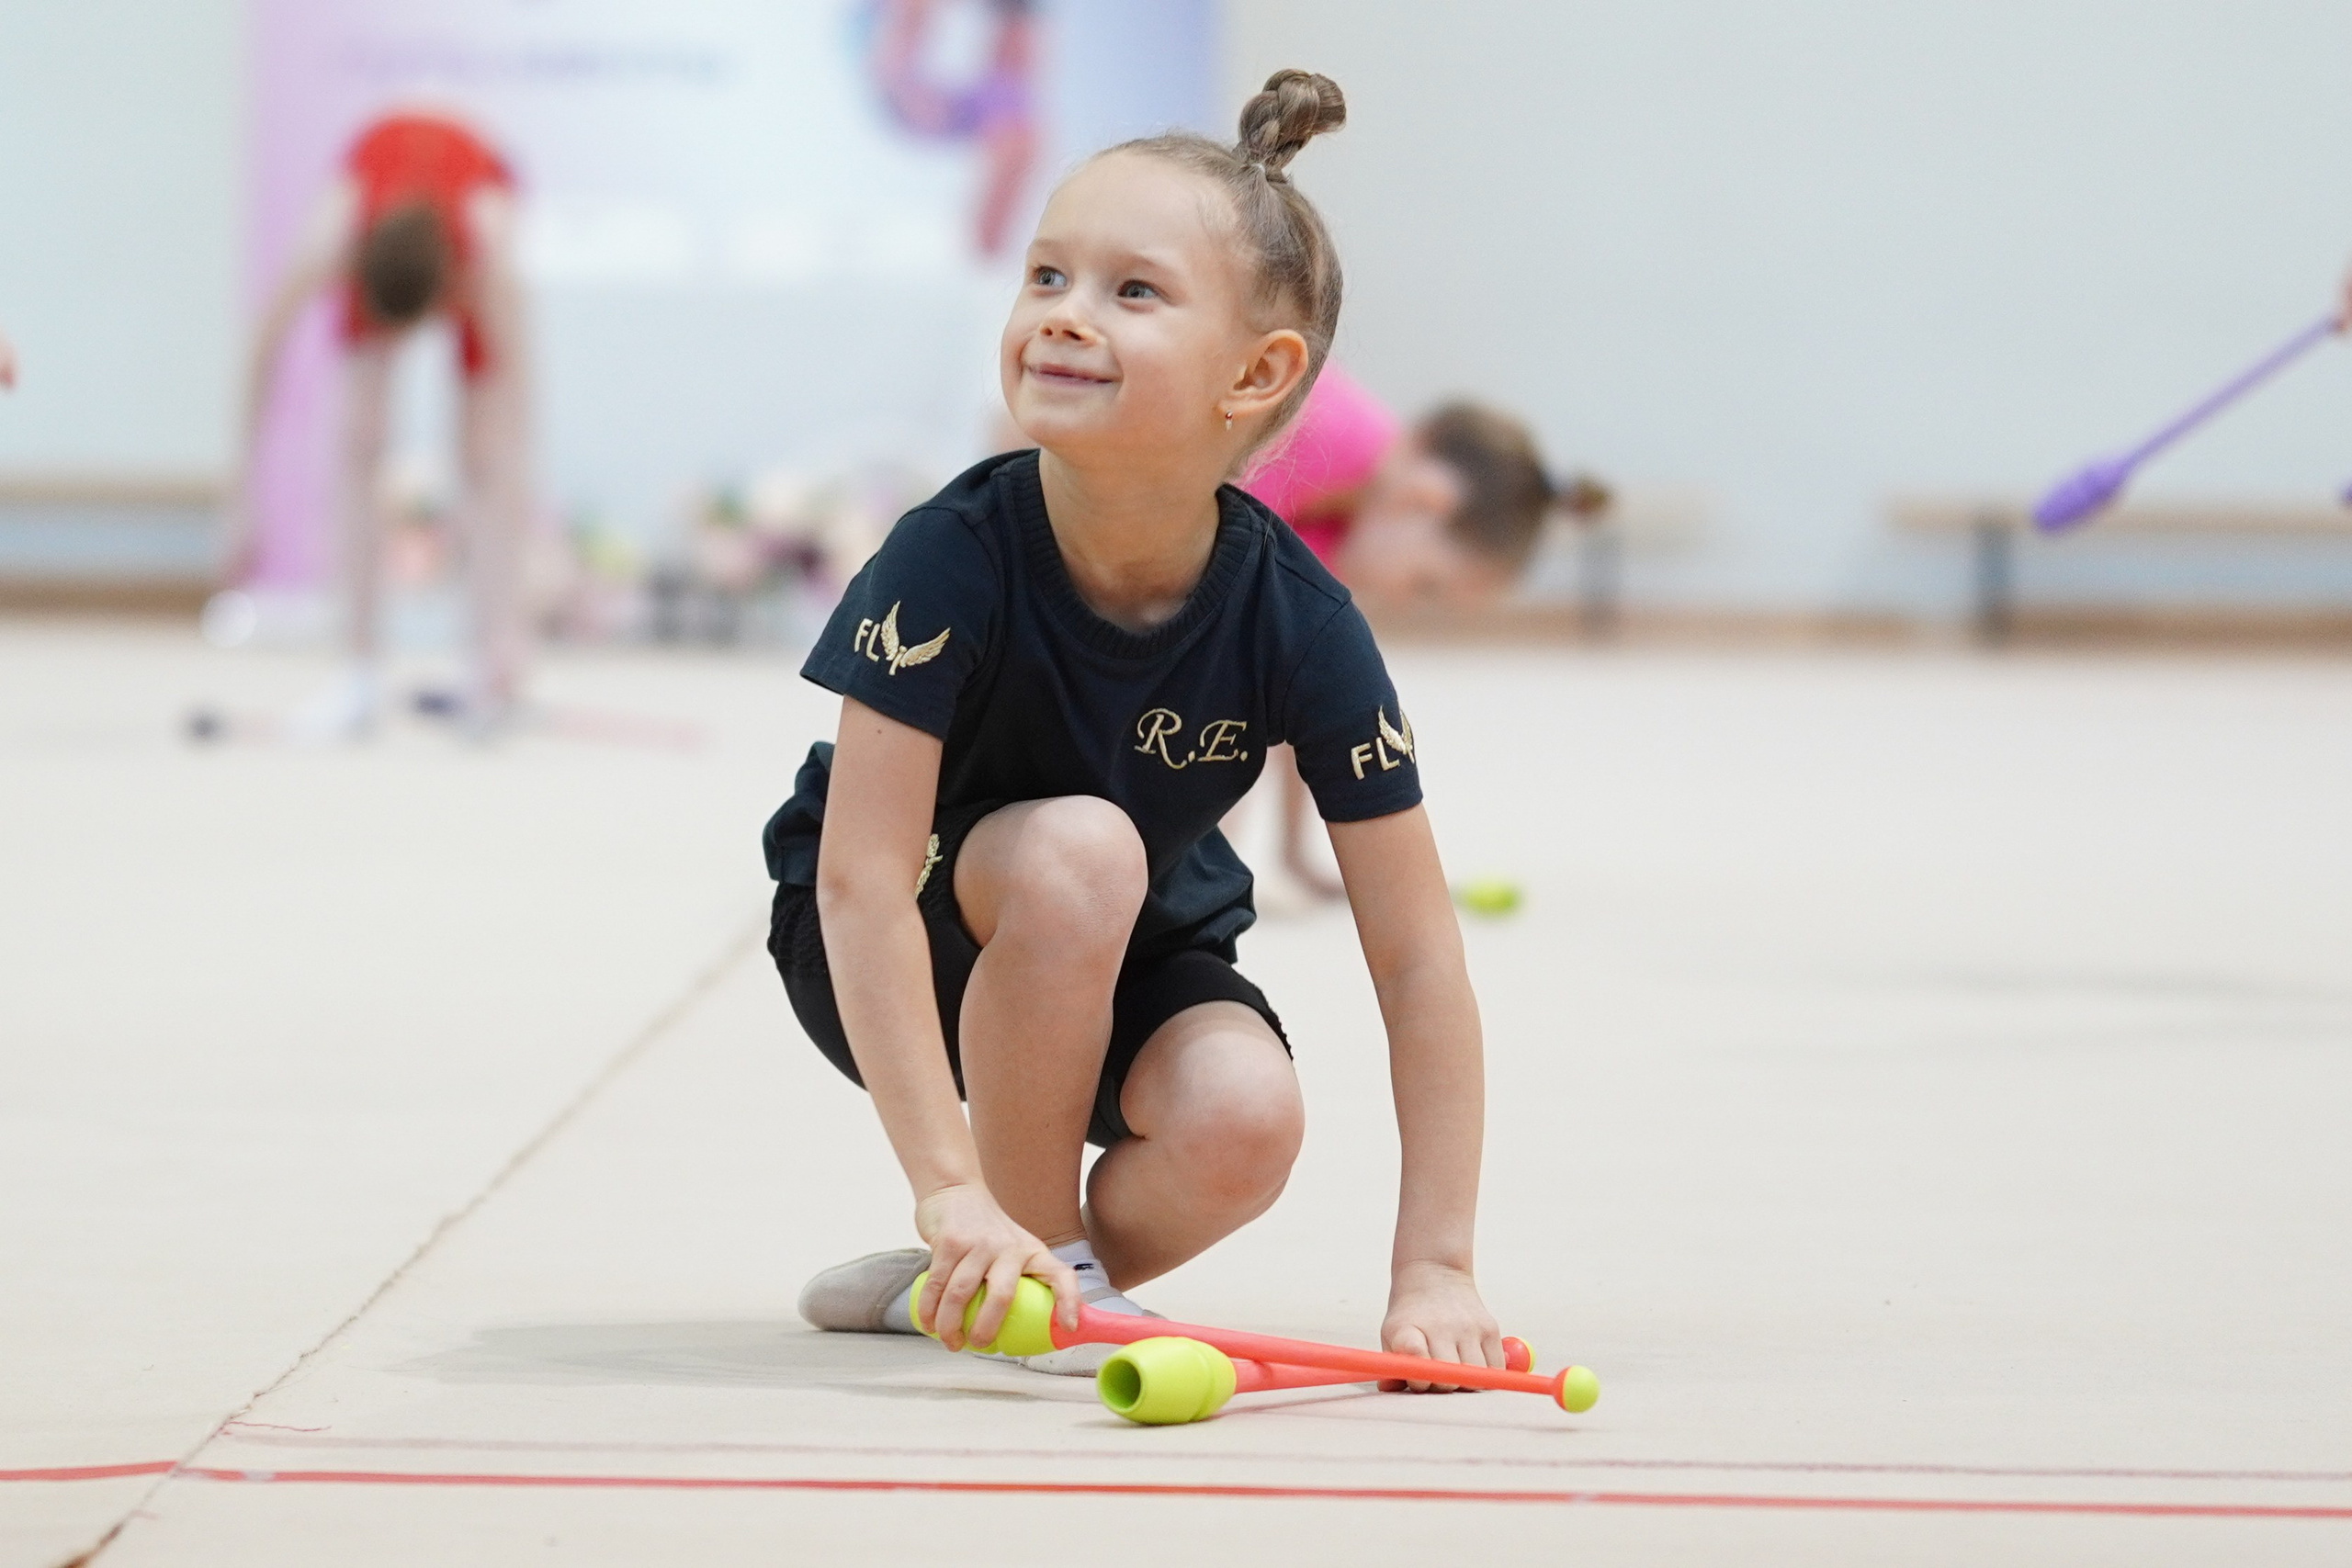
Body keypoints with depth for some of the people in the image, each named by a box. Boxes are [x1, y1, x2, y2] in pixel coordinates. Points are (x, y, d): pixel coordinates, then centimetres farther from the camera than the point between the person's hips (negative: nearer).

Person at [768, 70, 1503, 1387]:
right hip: (907, 962, -2)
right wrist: (956, 1189, -39)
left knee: (1245, 1124, -30)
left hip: (1133, 964, 2)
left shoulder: (1298, 622, -23)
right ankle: (1035, 1251, -13)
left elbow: (1417, 954, -19)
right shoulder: (954, 560, -29)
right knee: (1079, 847, -34)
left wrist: (1435, 1269, -23)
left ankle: (959, 1282, -1)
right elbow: (862, 880, -32)